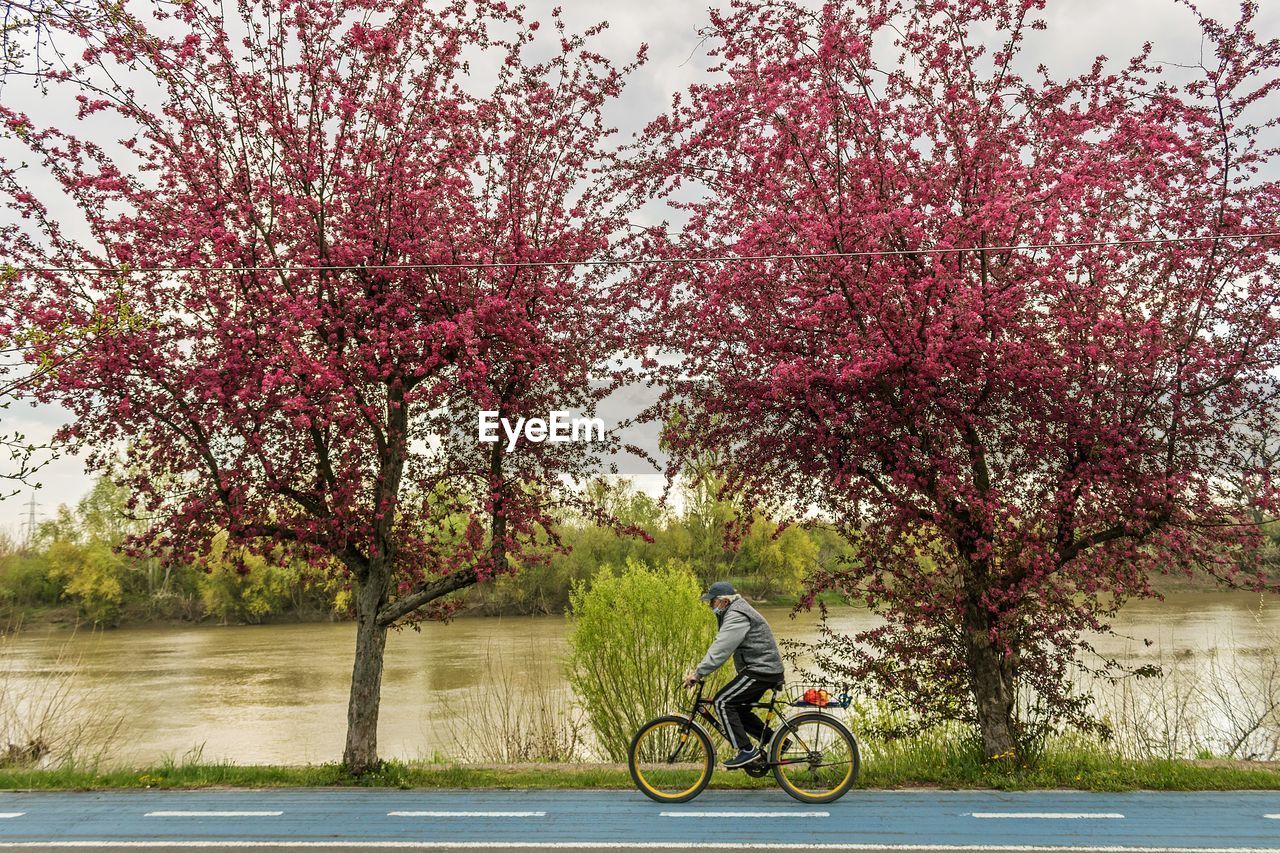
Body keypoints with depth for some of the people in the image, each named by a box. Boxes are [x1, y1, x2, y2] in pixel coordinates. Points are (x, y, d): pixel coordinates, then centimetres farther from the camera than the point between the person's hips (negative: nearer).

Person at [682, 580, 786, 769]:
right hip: (766, 669, 11)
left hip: (761, 670, -11)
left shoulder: (737, 617, -18)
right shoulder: (733, 614, 16)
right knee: (739, 710, 16)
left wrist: (698, 674, -24)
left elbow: (720, 650, -25)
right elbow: (719, 648, 19)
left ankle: (747, 750, -10)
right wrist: (698, 669, 11)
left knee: (723, 703, -12)